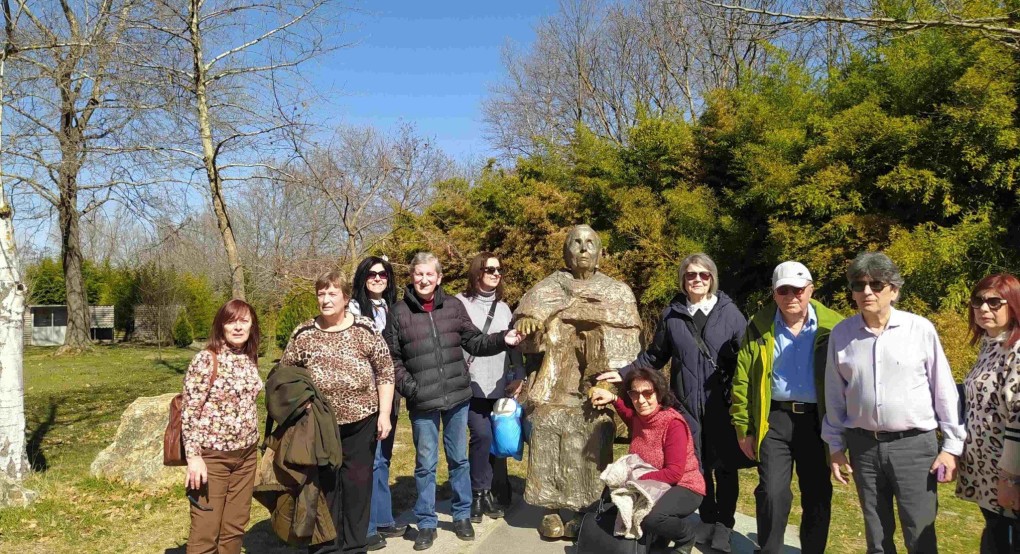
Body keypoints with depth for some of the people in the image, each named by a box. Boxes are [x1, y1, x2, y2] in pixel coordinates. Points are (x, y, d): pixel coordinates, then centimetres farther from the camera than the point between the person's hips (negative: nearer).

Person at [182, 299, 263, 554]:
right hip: (212, 455, -6)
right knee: (206, 531, 0)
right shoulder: (206, 359, -12)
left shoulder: (250, 359, 6)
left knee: (235, 526, 13)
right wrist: (194, 456, -17)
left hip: (246, 454, 6)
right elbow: (189, 411, -13)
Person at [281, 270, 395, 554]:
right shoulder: (303, 334, 0)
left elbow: (385, 372, 0)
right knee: (323, 486, 10)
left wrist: (384, 414, -4)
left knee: (357, 484, 9)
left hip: (361, 424, 0)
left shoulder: (365, 329, -3)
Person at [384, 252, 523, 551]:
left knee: (458, 459, 14)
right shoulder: (398, 313, -2)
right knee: (426, 464, 7)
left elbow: (473, 342, 6)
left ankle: (462, 516, 29)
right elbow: (392, 358, 1)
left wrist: (502, 339, -9)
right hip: (422, 402, -2)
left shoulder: (454, 306, 3)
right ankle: (426, 524, 21)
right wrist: (409, 387, -10)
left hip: (457, 397, 2)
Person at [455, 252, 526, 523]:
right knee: (482, 435, -14)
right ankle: (478, 494, 2)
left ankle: (488, 492, 17)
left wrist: (519, 377, 7)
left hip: (501, 386, 5)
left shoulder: (503, 307, 16)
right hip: (473, 384, -5)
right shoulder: (461, 303, -1)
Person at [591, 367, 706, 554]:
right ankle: (663, 530, 14)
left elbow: (674, 473, -27)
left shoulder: (673, 424, -23)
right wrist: (613, 399, 12)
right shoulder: (639, 417, -1)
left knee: (650, 518, -34)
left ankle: (686, 531, 0)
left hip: (683, 488, -8)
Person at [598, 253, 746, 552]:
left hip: (722, 404, -2)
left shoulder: (729, 312, -3)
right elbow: (654, 356, 10)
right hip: (687, 403, 2)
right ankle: (707, 520, 30)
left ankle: (724, 524, 24)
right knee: (697, 464, 11)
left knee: (724, 465, 8)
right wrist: (623, 373, 0)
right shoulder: (672, 314, 3)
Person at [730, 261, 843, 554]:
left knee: (818, 496, 10)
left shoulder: (832, 327, -1)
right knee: (772, 493, -3)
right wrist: (743, 427, -1)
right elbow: (742, 381, 2)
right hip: (774, 419, 0)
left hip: (818, 420, 1)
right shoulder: (759, 327, 1)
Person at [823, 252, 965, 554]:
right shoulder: (841, 333, -1)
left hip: (914, 444, -2)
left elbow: (944, 390, -2)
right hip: (863, 445, 3)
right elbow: (835, 394, 6)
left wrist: (952, 445, -2)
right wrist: (835, 445, 8)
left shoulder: (921, 329, -8)